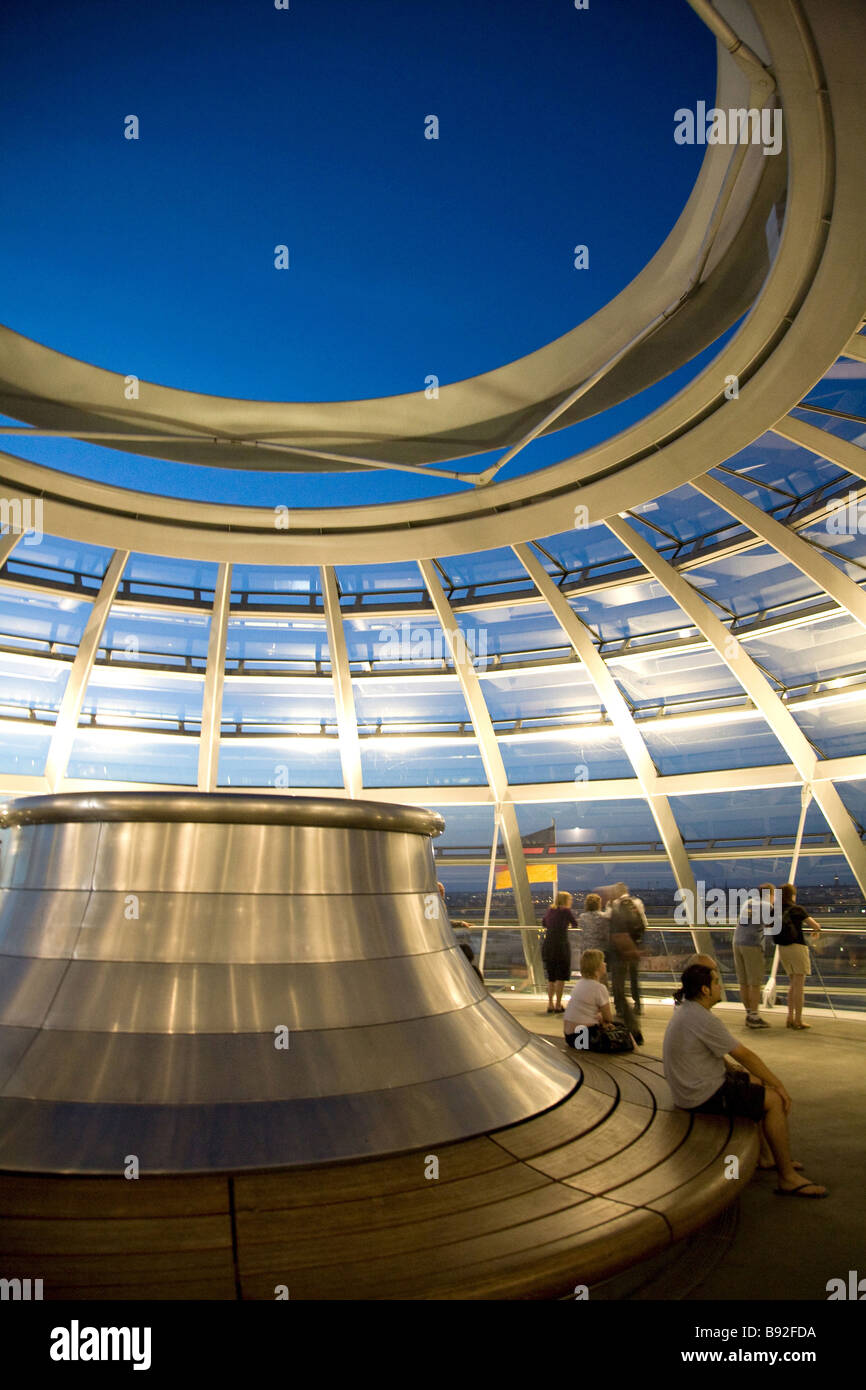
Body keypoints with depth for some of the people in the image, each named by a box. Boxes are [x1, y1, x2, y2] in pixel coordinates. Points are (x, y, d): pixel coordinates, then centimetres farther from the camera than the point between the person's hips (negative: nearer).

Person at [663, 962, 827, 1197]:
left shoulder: (685, 1009, 6)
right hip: (703, 1095, -10)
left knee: (755, 1082, 25)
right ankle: (788, 1178, 5)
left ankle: (765, 1155, 34)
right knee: (774, 1100, -5)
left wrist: (734, 1069, 13)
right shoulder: (704, 1020, -25)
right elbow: (744, 1055, -17)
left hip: (690, 1085, 10)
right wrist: (779, 1085, -7)